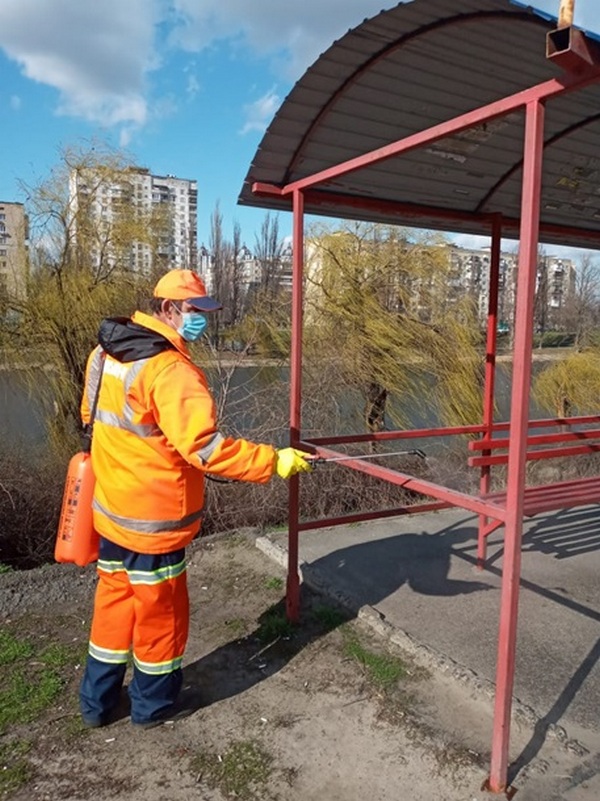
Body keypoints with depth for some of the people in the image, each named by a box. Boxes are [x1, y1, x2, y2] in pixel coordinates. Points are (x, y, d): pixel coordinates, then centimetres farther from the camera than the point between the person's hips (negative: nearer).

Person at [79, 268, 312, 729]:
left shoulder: (106, 351, 3)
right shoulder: (170, 369, -24)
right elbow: (204, 447, -32)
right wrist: (274, 462, -29)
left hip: (111, 509, 8)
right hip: (153, 518, -8)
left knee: (114, 601, 23)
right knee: (160, 612, 13)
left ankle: (97, 702, 39)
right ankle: (154, 705, 35)